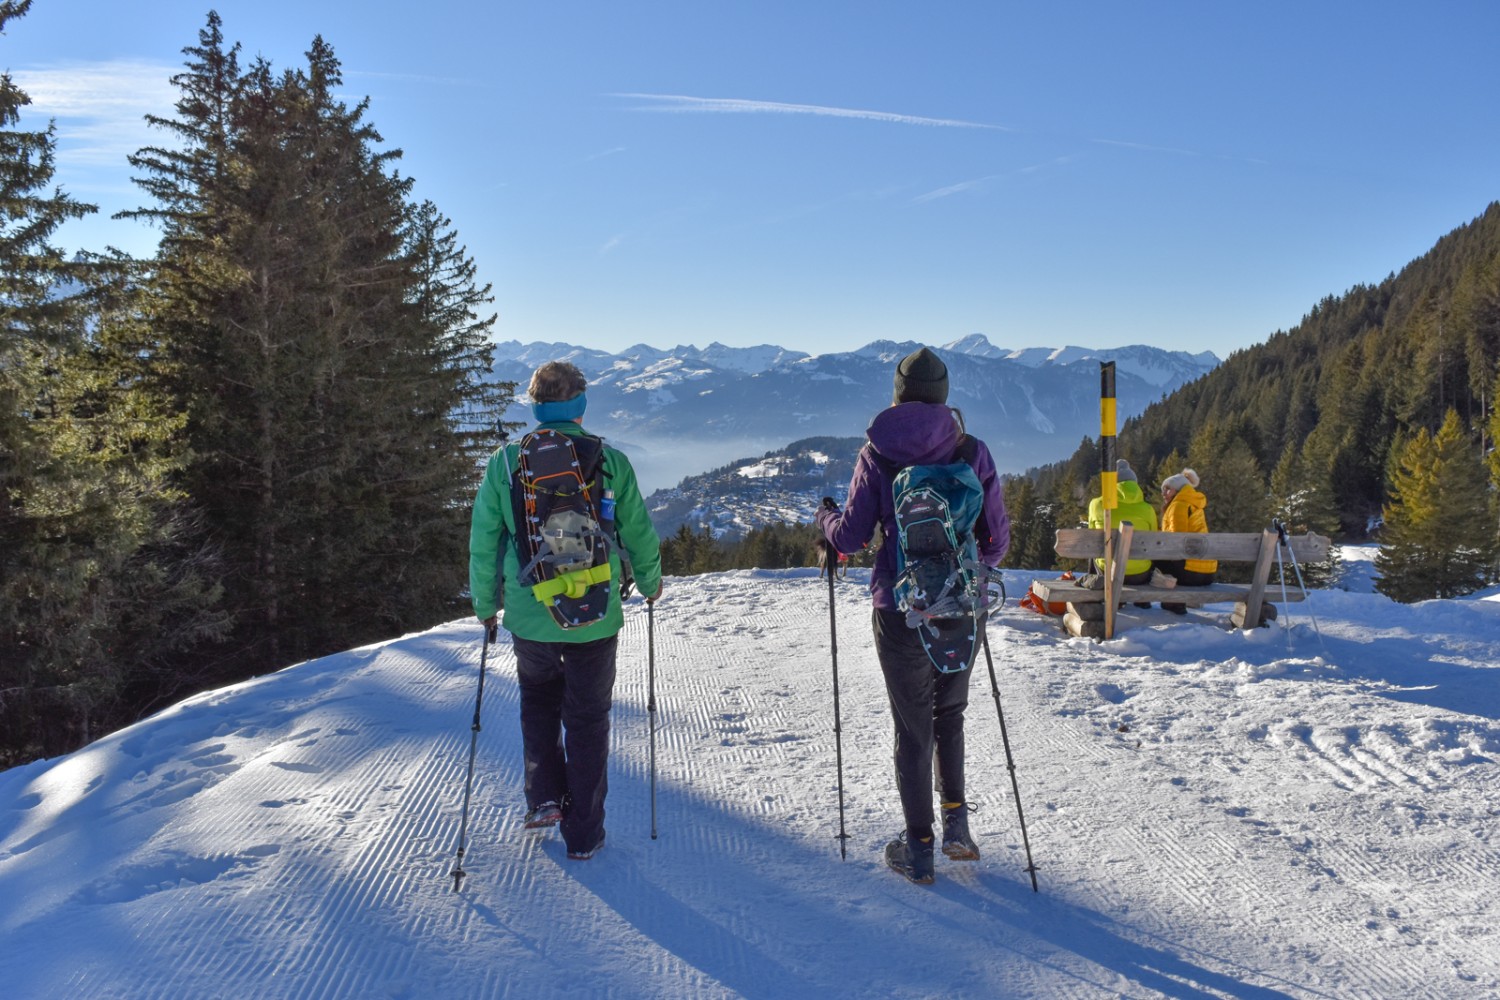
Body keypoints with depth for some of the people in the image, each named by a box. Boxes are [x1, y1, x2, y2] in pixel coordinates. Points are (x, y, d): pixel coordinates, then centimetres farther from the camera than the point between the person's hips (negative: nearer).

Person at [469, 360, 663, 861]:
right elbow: (639, 533, 1)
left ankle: (543, 796, 20)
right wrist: (650, 583, 20)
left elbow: (483, 541, 0)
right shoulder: (610, 462, -7)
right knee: (588, 719, 13)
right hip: (594, 617, -1)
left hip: (528, 616, 1)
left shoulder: (504, 462, -5)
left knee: (539, 696, 28)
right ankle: (583, 833, 20)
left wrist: (485, 604, 14)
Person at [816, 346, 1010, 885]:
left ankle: (919, 847, 17)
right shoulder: (973, 452, -2)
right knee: (950, 712, 24)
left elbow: (850, 537, -5)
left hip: (901, 609, -2)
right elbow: (997, 539, 3)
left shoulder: (877, 453, -5)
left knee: (912, 727, 10)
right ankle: (956, 823, 22)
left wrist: (824, 517, 17)